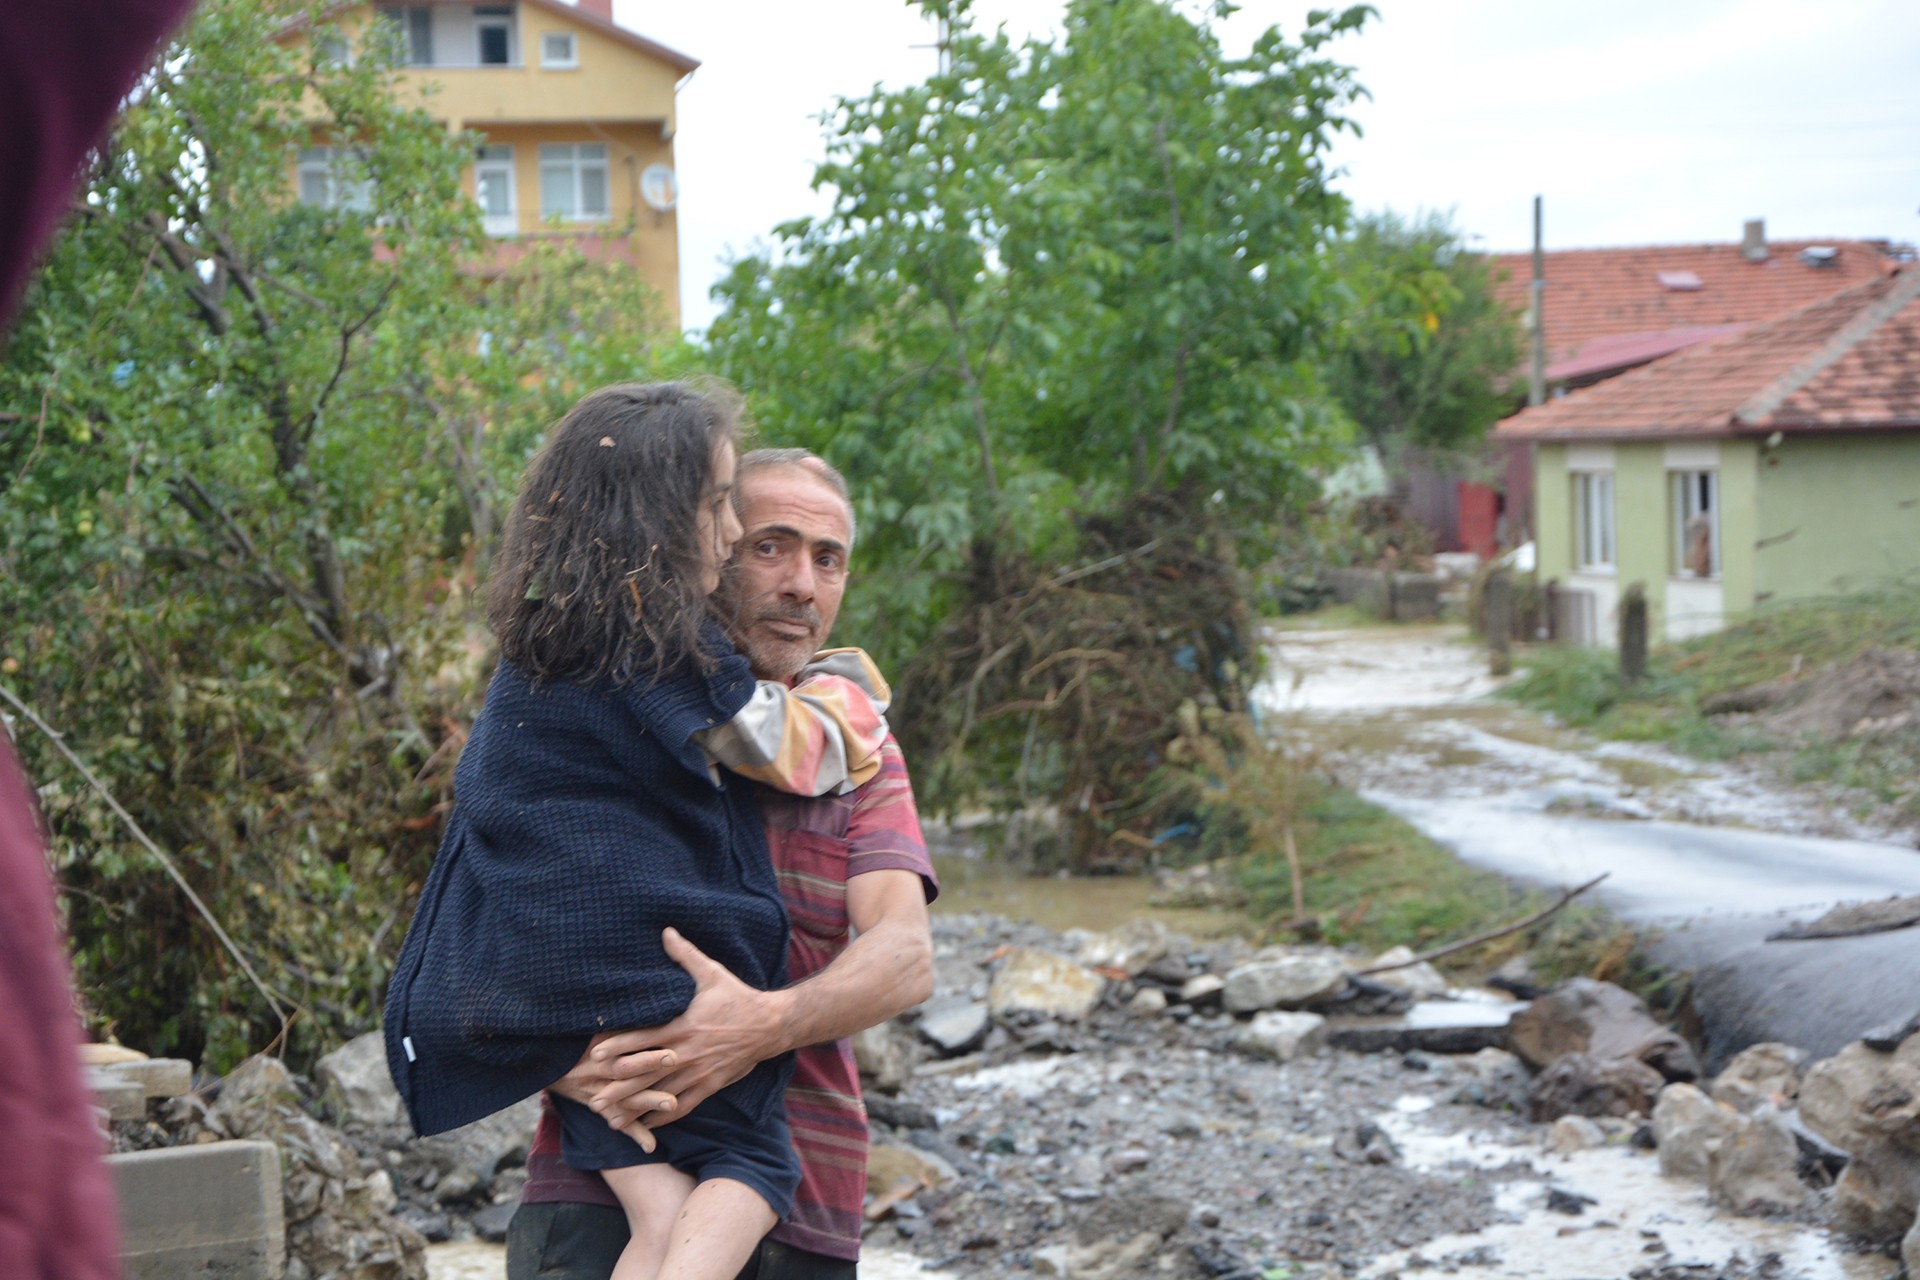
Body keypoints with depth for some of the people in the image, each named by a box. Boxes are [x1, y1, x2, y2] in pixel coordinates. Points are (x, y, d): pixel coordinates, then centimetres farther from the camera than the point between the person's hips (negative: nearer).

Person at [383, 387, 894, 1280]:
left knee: (660, 1204, 2)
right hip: (634, 963, -7)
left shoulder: (540, 639, 13)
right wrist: (853, 684, 17)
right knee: (748, 1170, 2)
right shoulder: (668, 647, -13)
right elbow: (801, 752, -2)